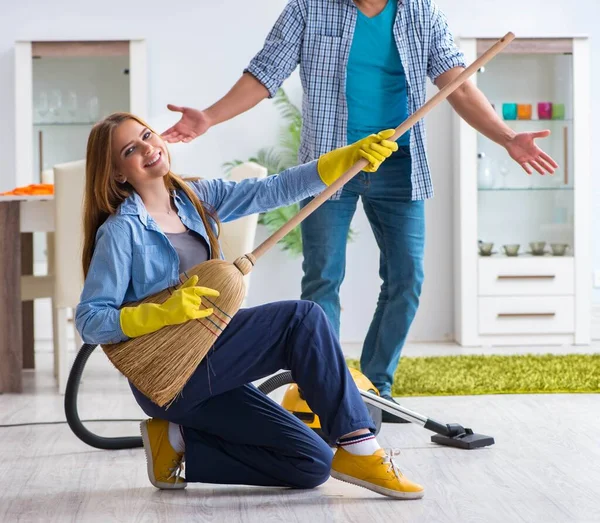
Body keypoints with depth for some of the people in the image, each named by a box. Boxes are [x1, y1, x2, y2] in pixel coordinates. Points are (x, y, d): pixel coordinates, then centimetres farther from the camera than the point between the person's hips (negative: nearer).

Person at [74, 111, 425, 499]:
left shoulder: (197, 197, 10)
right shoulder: (120, 231, -9)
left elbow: (271, 191, 0)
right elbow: (89, 321, -13)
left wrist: (350, 157, -10)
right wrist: (165, 313, -27)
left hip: (211, 365, 7)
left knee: (312, 465, 0)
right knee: (302, 318, -20)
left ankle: (179, 444, 8)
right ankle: (359, 448, -17)